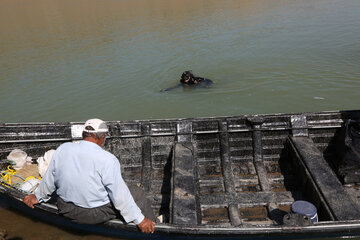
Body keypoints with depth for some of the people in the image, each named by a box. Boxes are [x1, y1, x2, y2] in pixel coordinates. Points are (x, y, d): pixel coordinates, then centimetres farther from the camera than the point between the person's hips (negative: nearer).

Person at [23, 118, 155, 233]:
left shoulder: (62, 149, -6)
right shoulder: (107, 159, -23)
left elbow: (49, 179, 7)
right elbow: (120, 195, -20)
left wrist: (38, 196, 26)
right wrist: (140, 220, -10)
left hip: (66, 210, 6)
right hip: (96, 214, -6)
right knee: (138, 195, 10)